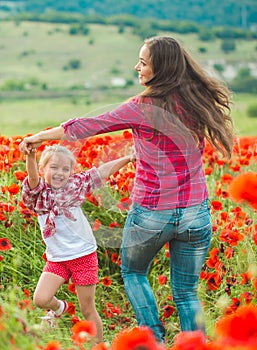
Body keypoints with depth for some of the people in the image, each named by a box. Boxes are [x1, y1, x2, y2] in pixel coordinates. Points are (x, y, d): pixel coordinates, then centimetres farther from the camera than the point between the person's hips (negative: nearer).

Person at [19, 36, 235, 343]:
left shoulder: (143, 107, -15)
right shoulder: (198, 102, -1)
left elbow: (84, 127, -6)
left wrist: (38, 137, 8)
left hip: (151, 214, -3)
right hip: (195, 214, 4)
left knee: (133, 273, 24)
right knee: (186, 294, 14)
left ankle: (154, 339, 15)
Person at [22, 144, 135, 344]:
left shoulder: (76, 185, -1)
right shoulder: (39, 193, -6)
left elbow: (104, 171, 3)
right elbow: (33, 178, -28)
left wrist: (129, 158, -5)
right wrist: (30, 157, -48)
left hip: (84, 255, -1)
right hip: (56, 259, 1)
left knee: (87, 309, 3)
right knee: (40, 299, -14)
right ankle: (59, 308, 20)